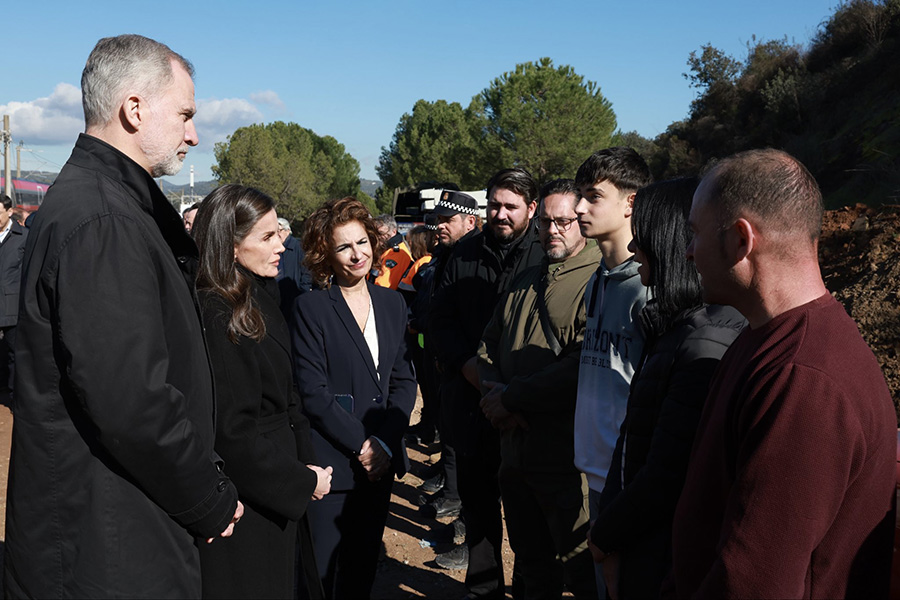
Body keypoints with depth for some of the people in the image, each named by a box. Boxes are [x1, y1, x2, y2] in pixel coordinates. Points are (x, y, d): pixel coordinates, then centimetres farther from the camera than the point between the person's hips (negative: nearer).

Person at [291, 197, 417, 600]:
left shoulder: (391, 303, 7)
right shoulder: (310, 309, -8)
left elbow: (404, 380, 7)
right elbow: (313, 392, -12)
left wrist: (385, 443, -6)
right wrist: (361, 444, -14)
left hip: (380, 461, 5)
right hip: (330, 462, -5)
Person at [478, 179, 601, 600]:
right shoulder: (527, 282, 16)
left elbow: (582, 368, -23)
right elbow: (490, 344, 19)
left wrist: (511, 397, -15)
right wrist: (495, 387, -3)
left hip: (566, 458, -8)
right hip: (516, 449, 8)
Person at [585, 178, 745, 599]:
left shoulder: (705, 346, -25)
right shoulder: (677, 328, 6)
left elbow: (666, 476, -24)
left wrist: (605, 537, -10)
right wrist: (609, 528, 4)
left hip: (661, 564, -8)